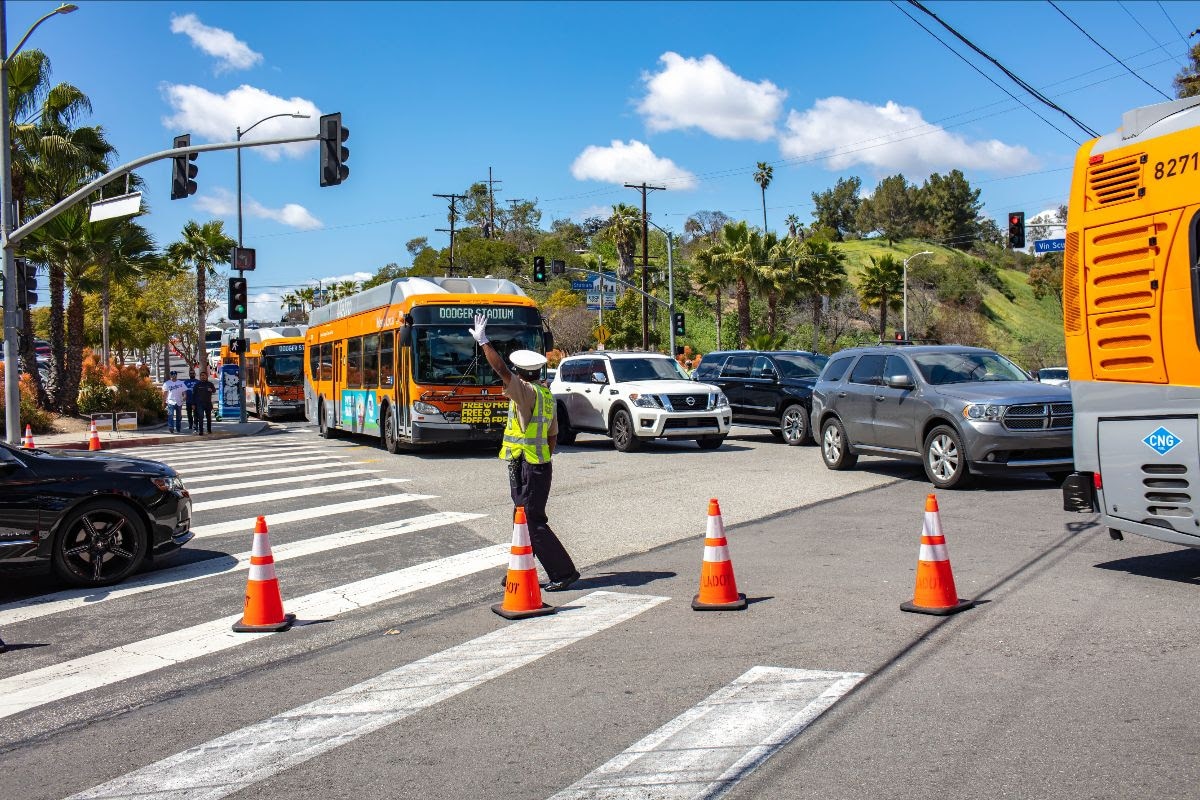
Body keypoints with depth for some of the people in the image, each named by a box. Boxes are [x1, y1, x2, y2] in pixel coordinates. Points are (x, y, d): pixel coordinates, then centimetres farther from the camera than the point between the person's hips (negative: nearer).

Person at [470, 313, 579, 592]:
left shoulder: (526, 391, -15)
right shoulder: (547, 395, 11)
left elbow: (501, 370, -27)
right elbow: (553, 436, 16)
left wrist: (483, 342, -22)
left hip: (525, 468, -9)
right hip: (540, 465, 9)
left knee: (533, 522, -4)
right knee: (524, 520, 16)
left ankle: (564, 571, -1)